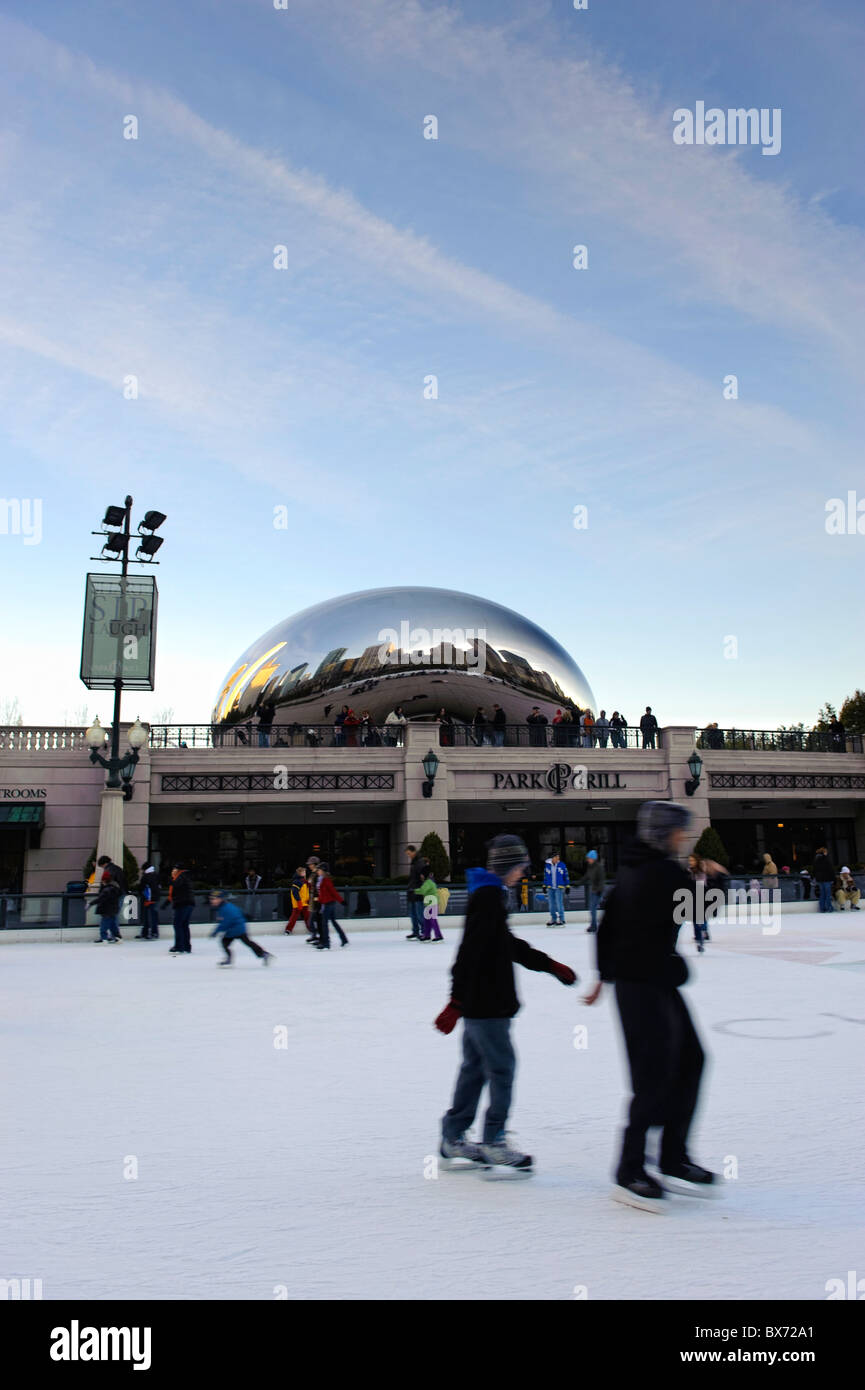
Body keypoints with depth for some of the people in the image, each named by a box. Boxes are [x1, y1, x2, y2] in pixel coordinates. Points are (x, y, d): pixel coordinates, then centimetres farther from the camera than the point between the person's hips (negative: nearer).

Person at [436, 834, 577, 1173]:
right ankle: (493, 1142, 9)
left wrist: (550, 965, 26)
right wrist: (457, 1002, -27)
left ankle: (453, 1139, 24)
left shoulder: (488, 894, 14)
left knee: (475, 1066, 16)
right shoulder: (488, 897, -18)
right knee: (502, 1066, -1)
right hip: (484, 1002, -10)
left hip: (480, 1002, 10)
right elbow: (470, 951, -25)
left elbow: (509, 945, 23)